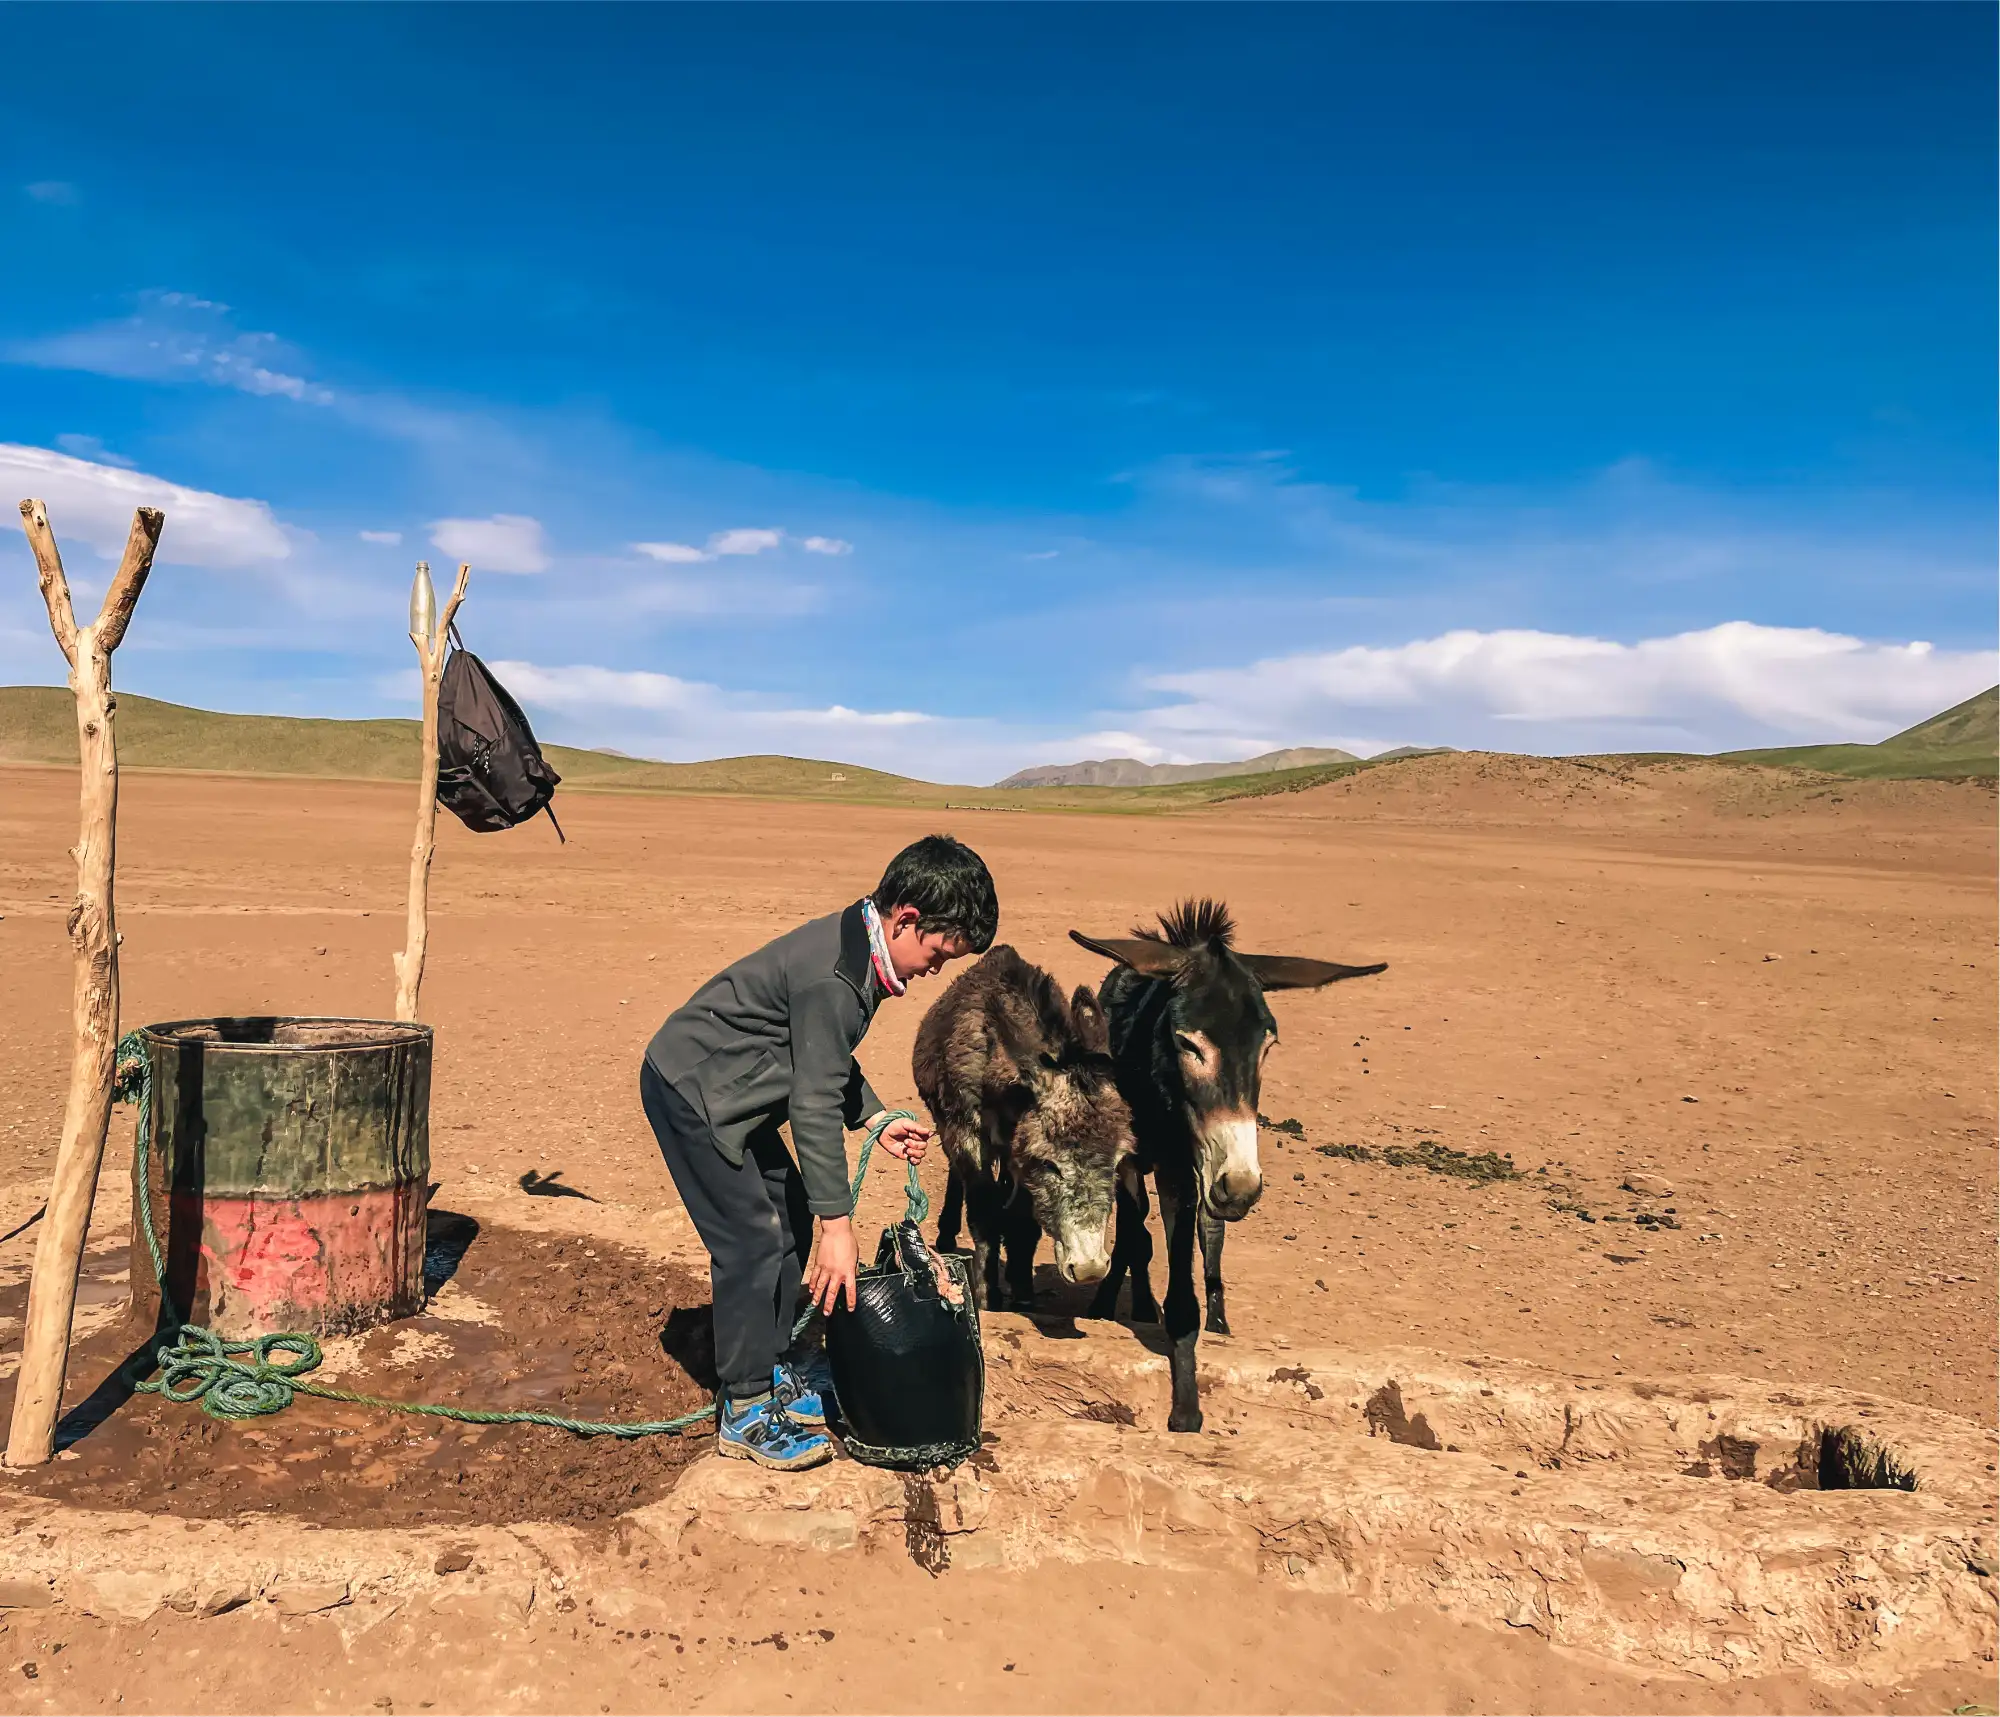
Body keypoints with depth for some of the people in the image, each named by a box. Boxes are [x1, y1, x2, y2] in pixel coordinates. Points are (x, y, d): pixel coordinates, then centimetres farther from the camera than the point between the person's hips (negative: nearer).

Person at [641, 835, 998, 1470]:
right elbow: (816, 1106, -28)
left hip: (732, 1092, 10)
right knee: (752, 1240, -8)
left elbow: (827, 1060, 16)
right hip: (691, 1090, -10)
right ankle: (746, 1411, 5)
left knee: (791, 1220, 13)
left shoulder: (857, 951, 1)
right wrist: (838, 1223, -24)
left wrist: (877, 1119, 5)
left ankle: (774, 1364, 27)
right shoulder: (834, 977, -30)